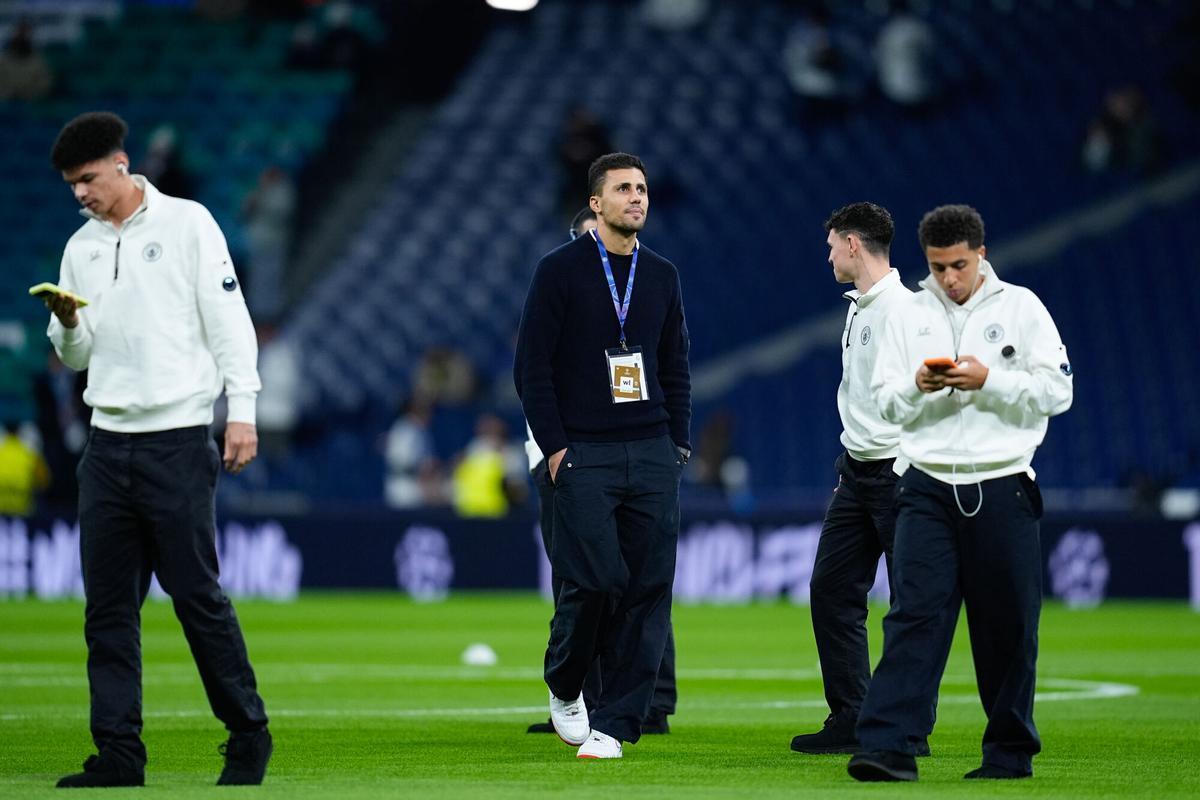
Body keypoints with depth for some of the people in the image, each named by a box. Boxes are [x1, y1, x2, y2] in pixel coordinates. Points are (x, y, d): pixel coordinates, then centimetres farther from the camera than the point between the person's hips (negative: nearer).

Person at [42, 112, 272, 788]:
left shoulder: (187, 224, -1)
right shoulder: (81, 248, 14)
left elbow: (228, 319, -4)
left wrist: (242, 410, -12)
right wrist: (69, 322, -4)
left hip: (178, 440, -5)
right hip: (108, 445, 5)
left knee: (198, 596, -5)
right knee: (109, 608, 2)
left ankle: (248, 734, 8)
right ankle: (118, 756, 5)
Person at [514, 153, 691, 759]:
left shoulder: (661, 275, 13)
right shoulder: (560, 270, -1)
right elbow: (531, 367, -3)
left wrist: (677, 445, 9)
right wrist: (554, 447, -9)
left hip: (651, 457, 4)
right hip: (583, 456, -4)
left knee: (648, 589, -2)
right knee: (595, 580, -11)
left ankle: (613, 724, 3)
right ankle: (563, 687, 17)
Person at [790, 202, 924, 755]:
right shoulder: (857, 310, 16)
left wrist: (908, 475, -22)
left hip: (899, 474, -10)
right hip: (857, 471, 10)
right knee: (832, 590, 8)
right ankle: (851, 721, 12)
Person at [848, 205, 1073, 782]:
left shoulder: (1020, 307, 3)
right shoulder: (908, 317, 10)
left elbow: (1057, 391, -3)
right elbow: (885, 402, 9)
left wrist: (988, 380, -15)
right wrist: (917, 385, -12)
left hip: (1002, 489, -1)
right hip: (928, 489, 1)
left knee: (1008, 626, 3)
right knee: (914, 615, -9)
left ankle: (1010, 751, 15)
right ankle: (887, 745, -17)